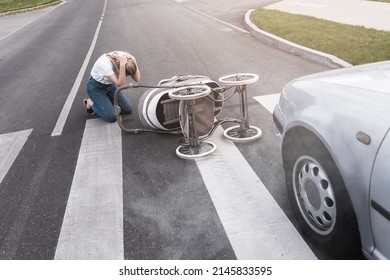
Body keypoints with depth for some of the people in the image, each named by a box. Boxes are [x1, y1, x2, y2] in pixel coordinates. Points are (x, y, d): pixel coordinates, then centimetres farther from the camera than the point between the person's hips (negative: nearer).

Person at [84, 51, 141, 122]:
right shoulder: (105, 63, -39)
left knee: (128, 109, 0)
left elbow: (137, 79, -25)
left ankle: (104, 102, 20)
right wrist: (122, 65, -52)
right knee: (111, 117, -13)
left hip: (110, 84, 6)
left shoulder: (124, 56, -23)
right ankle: (91, 103, 13)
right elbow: (121, 84, -43)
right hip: (96, 87, -6)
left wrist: (134, 62, -36)